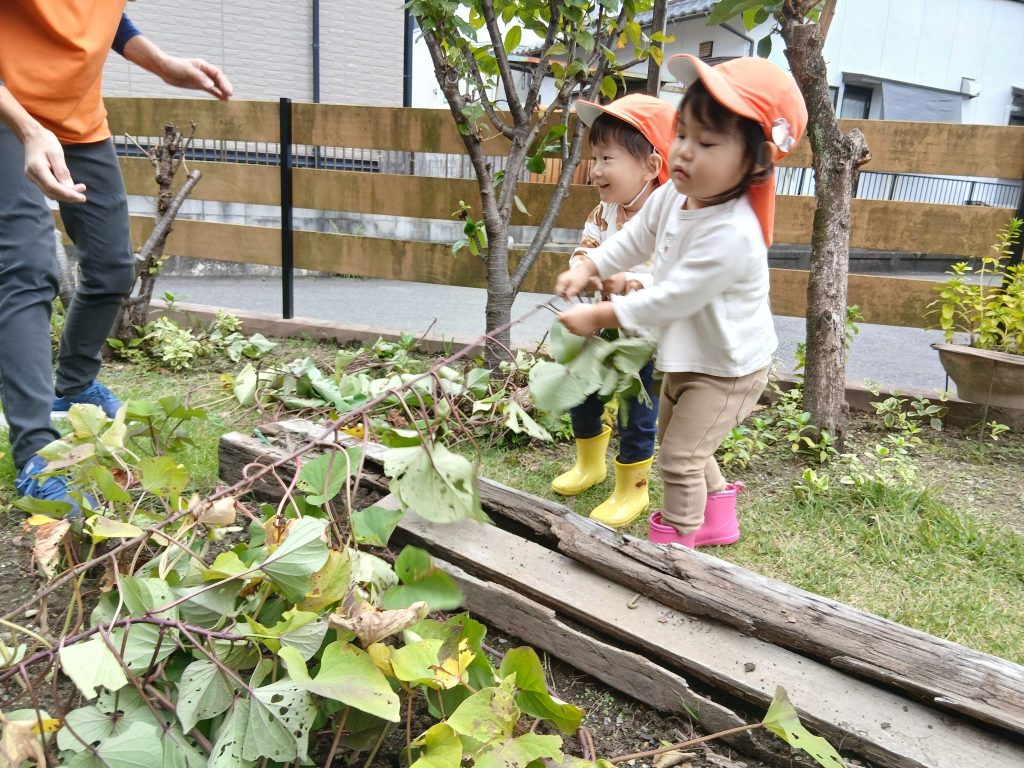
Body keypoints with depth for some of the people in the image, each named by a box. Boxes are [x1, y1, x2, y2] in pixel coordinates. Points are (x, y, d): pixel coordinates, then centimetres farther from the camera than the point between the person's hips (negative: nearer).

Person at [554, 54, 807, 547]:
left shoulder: (731, 234, -37)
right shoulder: (673, 195, -10)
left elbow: (669, 300, -34)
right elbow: (635, 239, 8)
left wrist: (598, 317, -26)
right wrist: (588, 269, -2)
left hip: (726, 368, -9)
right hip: (686, 355, 10)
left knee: (680, 456, -3)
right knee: (675, 440, 25)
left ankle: (672, 542, 18)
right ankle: (718, 519, 43)